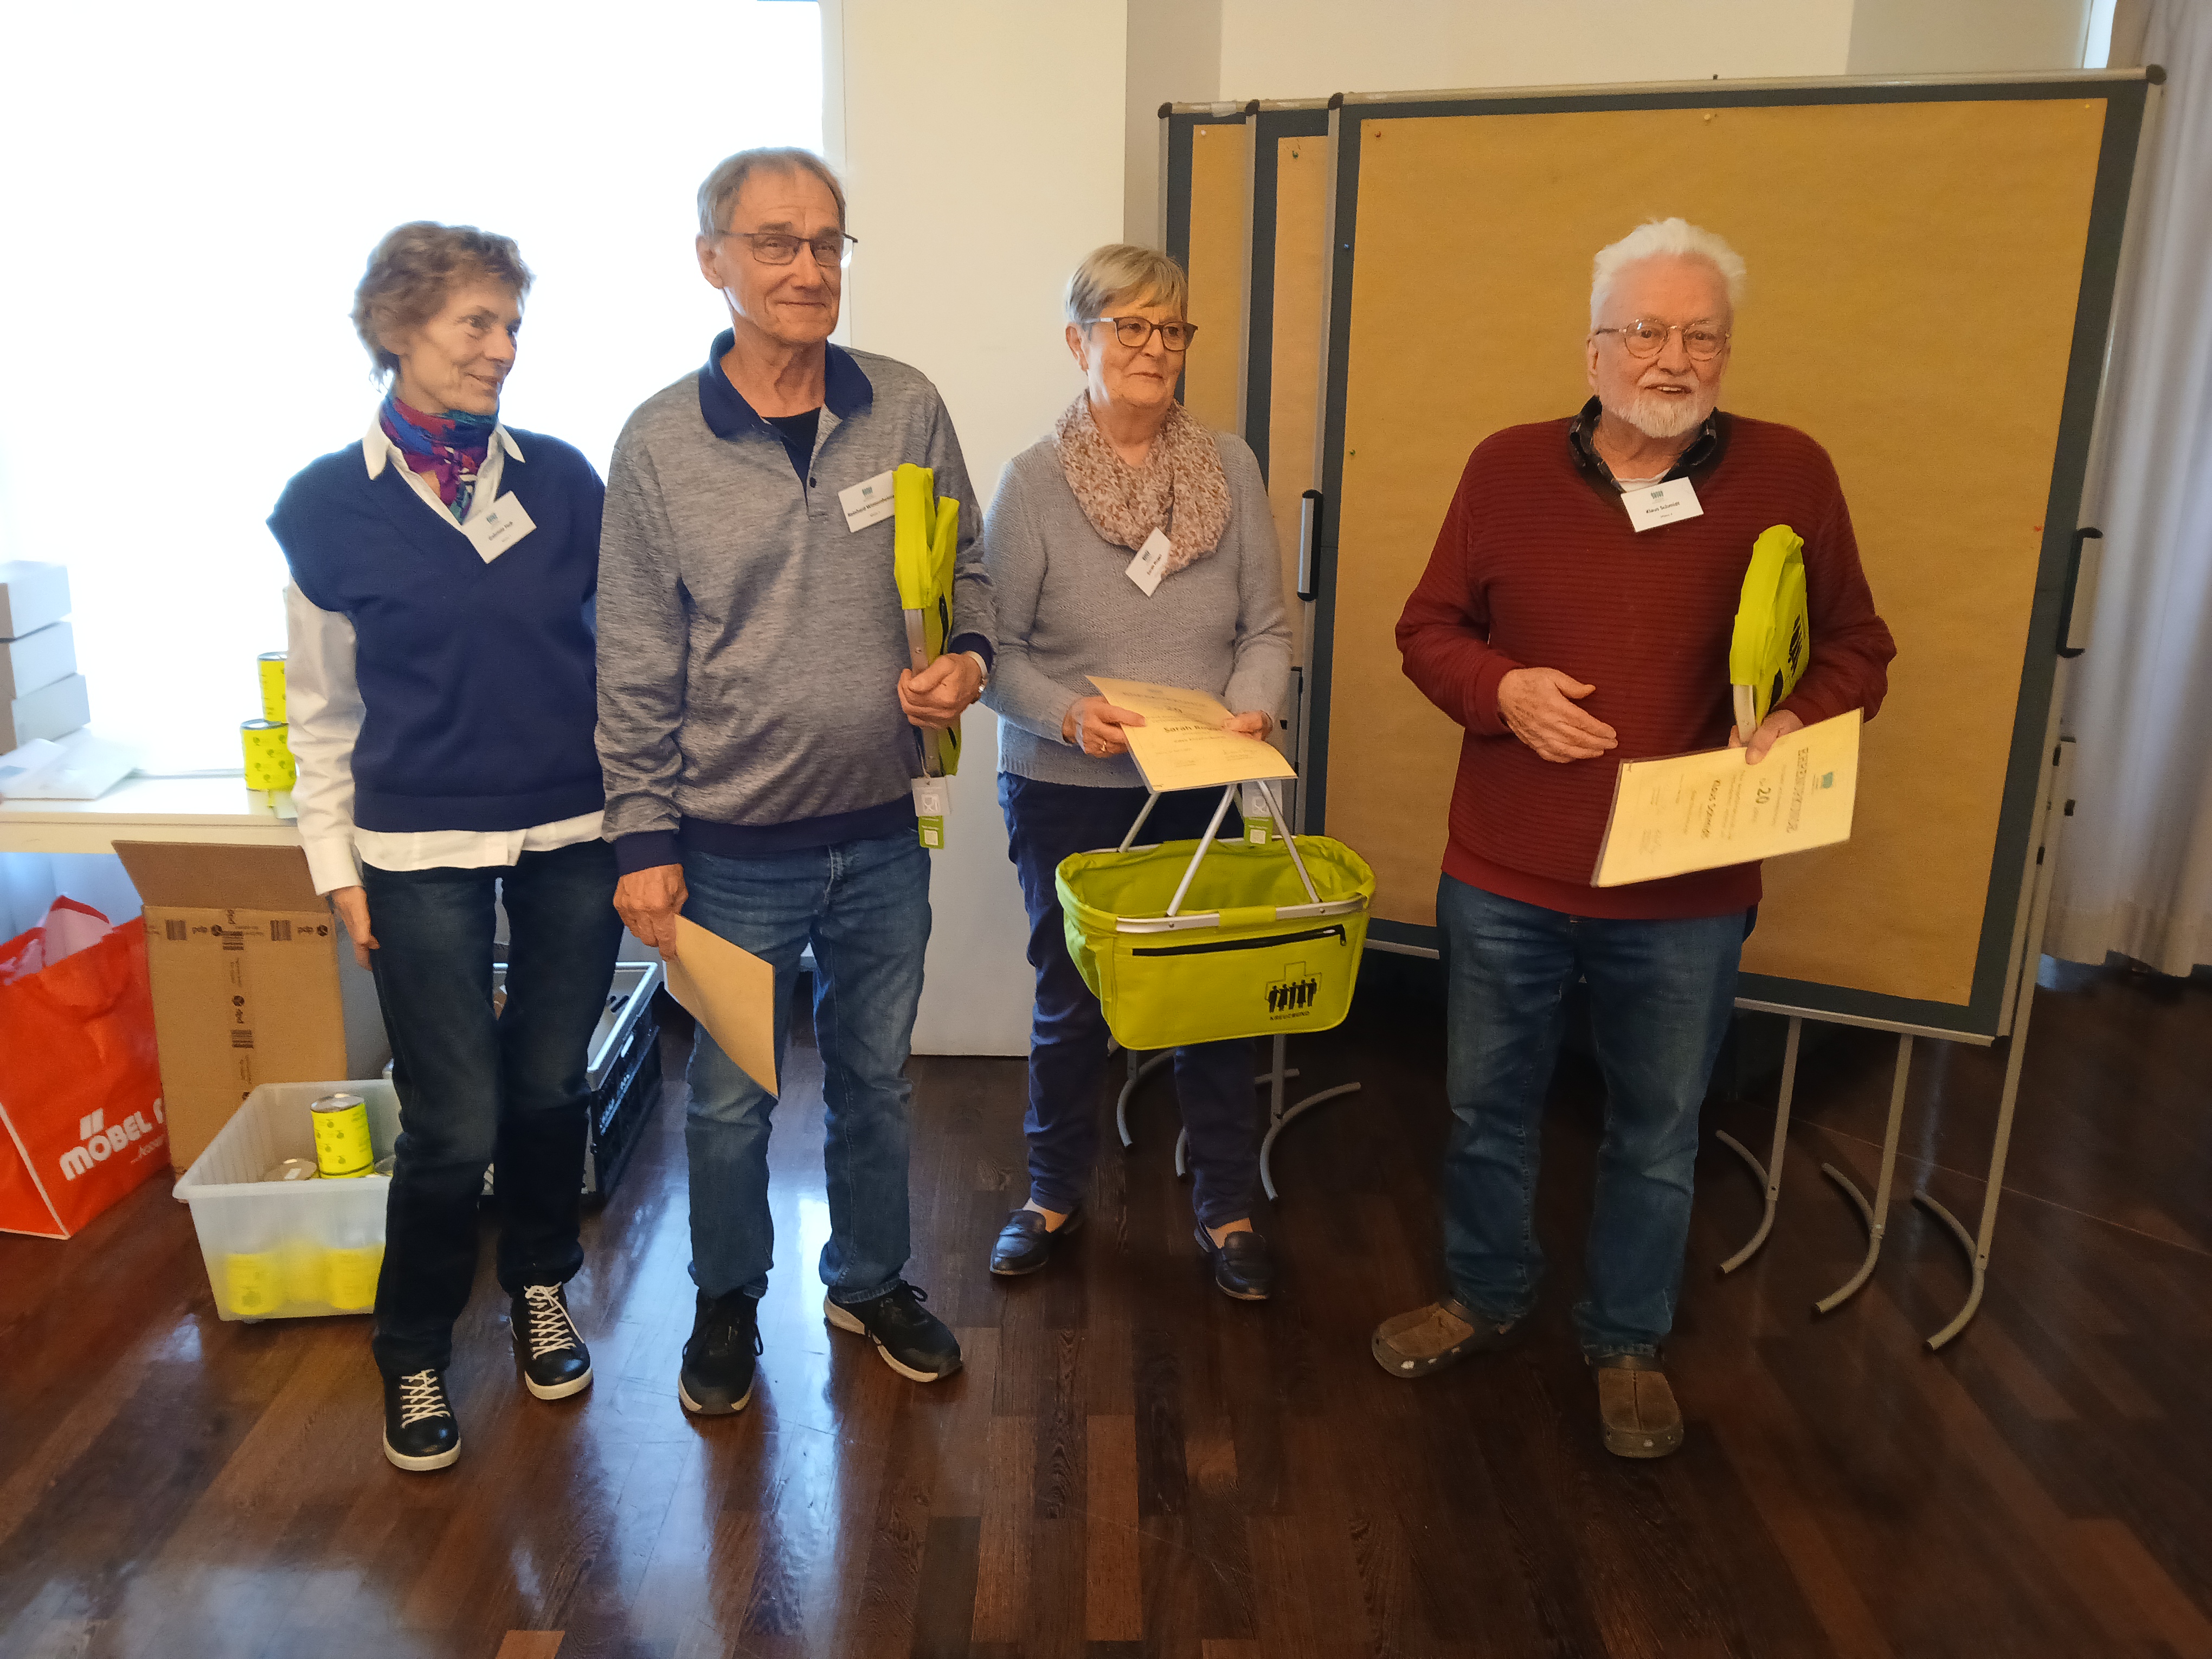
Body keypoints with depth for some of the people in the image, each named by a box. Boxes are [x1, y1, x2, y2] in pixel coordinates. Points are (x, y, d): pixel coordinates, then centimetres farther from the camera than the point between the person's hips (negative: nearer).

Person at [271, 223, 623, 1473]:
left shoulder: (562, 478, 2)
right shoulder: (329, 505, -1)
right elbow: (324, 707, 4)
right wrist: (337, 861, 2)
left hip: (577, 832, 2)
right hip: (423, 849, -2)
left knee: (550, 1086, 13)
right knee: (453, 1125, 1)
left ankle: (542, 1287, 39)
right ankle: (415, 1351, 26)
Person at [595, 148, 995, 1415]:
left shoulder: (908, 412, -2)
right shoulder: (661, 444, -7)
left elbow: (967, 574, 8)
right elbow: (636, 669, -4)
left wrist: (970, 658, -13)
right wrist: (644, 840, -5)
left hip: (884, 838, 2)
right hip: (735, 851, -2)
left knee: (877, 1080, 19)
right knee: (732, 1098, 14)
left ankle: (873, 1282, 42)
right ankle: (730, 1299, 39)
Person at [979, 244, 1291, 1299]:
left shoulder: (1231, 469, 1)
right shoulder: (1033, 481, -7)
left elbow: (1267, 626, 3)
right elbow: (996, 648, -7)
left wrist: (1253, 707, -16)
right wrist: (1067, 714, -24)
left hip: (1200, 790, 2)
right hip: (1065, 793, -2)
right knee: (1070, 1003, 13)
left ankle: (1226, 1210, 29)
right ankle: (1055, 1193, 37)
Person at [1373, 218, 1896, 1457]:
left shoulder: (1789, 475, -3)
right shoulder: (1509, 468, -1)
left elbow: (1858, 647, 6)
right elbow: (1429, 628, 5)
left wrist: (1801, 718, -15)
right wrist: (1502, 690, -15)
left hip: (1687, 896, 0)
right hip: (1505, 878, 1)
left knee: (1658, 1134, 15)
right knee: (1488, 1107, 17)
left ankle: (1629, 1342, 38)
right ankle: (1488, 1296, 42)